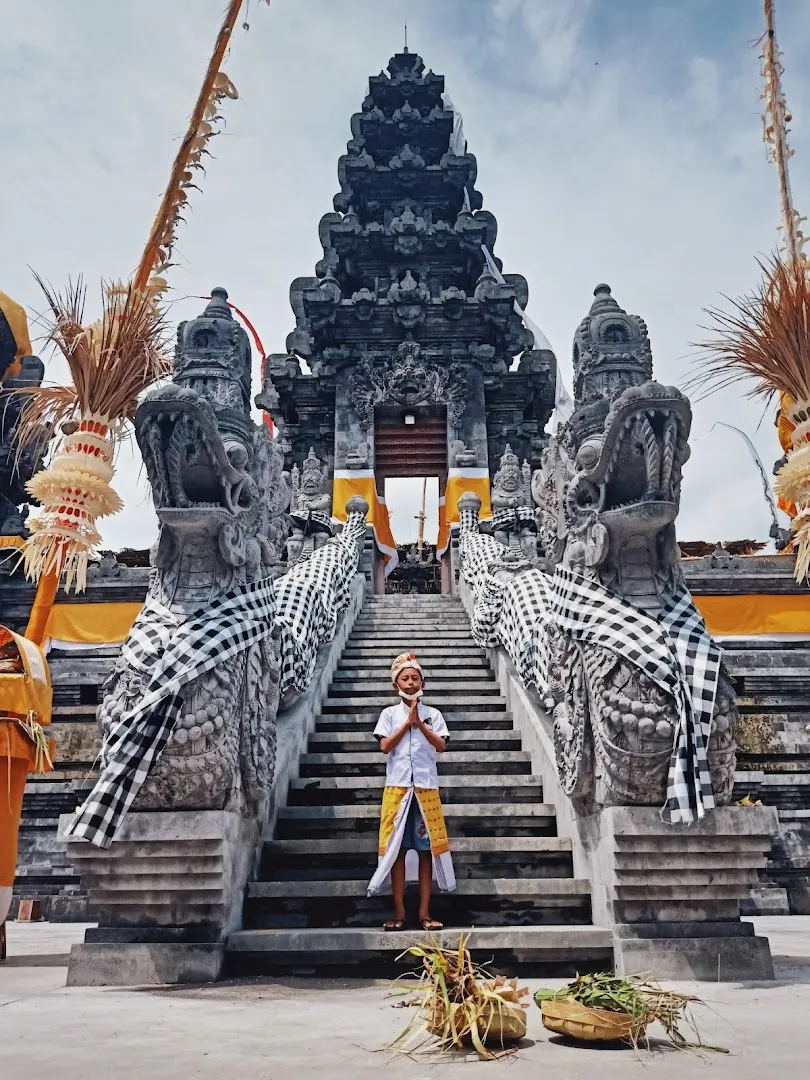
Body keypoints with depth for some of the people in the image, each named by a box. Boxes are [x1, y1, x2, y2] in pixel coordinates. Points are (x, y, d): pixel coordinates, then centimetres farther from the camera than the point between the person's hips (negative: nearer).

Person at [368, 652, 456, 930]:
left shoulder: (433, 714, 8)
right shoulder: (389, 713, 7)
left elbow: (441, 746, -3)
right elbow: (385, 746, -4)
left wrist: (419, 722, -11)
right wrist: (408, 722, -9)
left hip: (426, 788, 1)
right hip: (397, 787, 0)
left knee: (426, 848, 1)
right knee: (397, 848, 0)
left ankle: (424, 912, 8)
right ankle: (399, 911, 8)